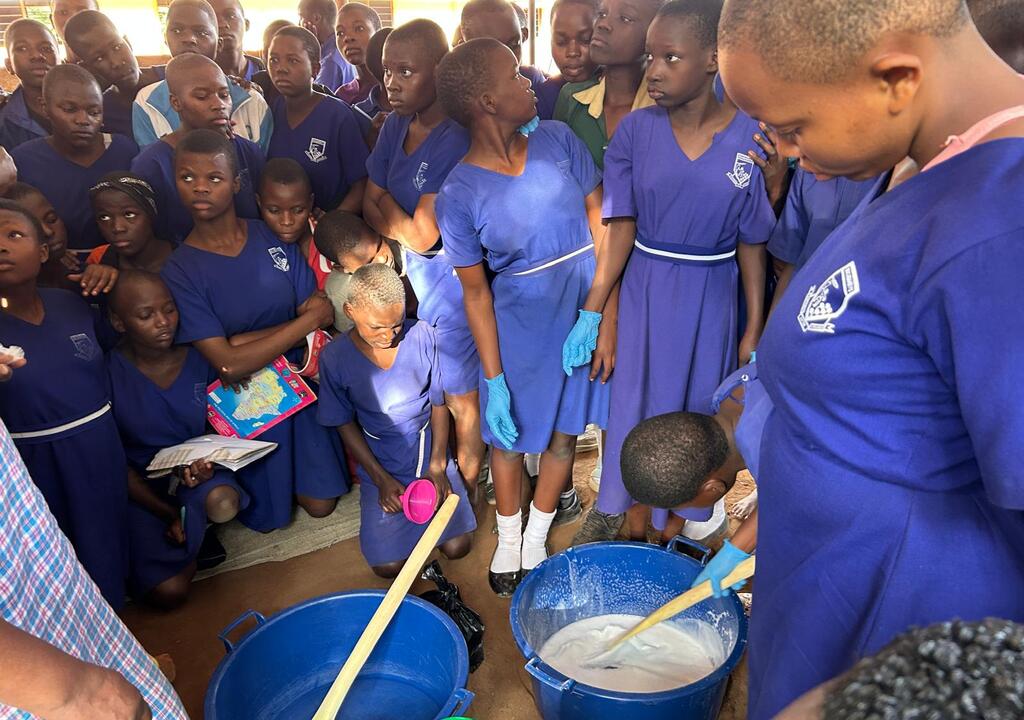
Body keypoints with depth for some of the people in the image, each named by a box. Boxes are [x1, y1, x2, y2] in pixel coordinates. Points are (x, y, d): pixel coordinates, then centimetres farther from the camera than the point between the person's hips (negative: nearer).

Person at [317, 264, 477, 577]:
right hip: (382, 466, 0)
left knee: (457, 547, -7)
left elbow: (439, 403, -3)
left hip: (431, 455, 1)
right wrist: (382, 479, -10)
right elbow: (346, 424, -3)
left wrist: (437, 465, -10)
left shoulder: (422, 335, -13)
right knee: (388, 566, -6)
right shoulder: (335, 358, -14)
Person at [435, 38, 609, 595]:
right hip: (520, 324, -3)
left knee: (565, 430, 15)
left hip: (586, 310, 3)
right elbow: (476, 292, -10)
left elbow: (598, 215, -3)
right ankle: (507, 537, 41)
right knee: (509, 434, 13)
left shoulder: (557, 139, -6)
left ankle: (537, 536, 39)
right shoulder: (460, 194, -15)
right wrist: (494, 378, -9)